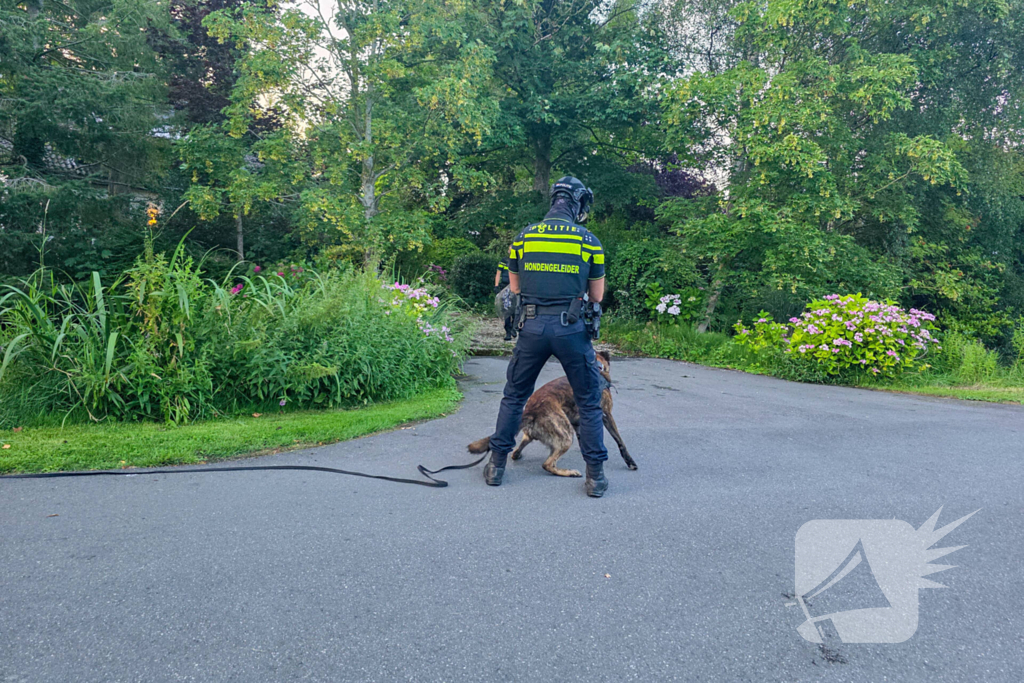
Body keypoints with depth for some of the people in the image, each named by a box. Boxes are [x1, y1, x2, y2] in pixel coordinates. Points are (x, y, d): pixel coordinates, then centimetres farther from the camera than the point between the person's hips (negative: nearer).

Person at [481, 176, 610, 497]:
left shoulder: (523, 237, 7)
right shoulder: (589, 241, 2)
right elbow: (597, 296, 9)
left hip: (532, 326, 2)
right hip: (571, 328, -2)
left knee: (514, 396, 18)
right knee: (589, 402, 12)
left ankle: (497, 465, 24)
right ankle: (595, 475, 15)